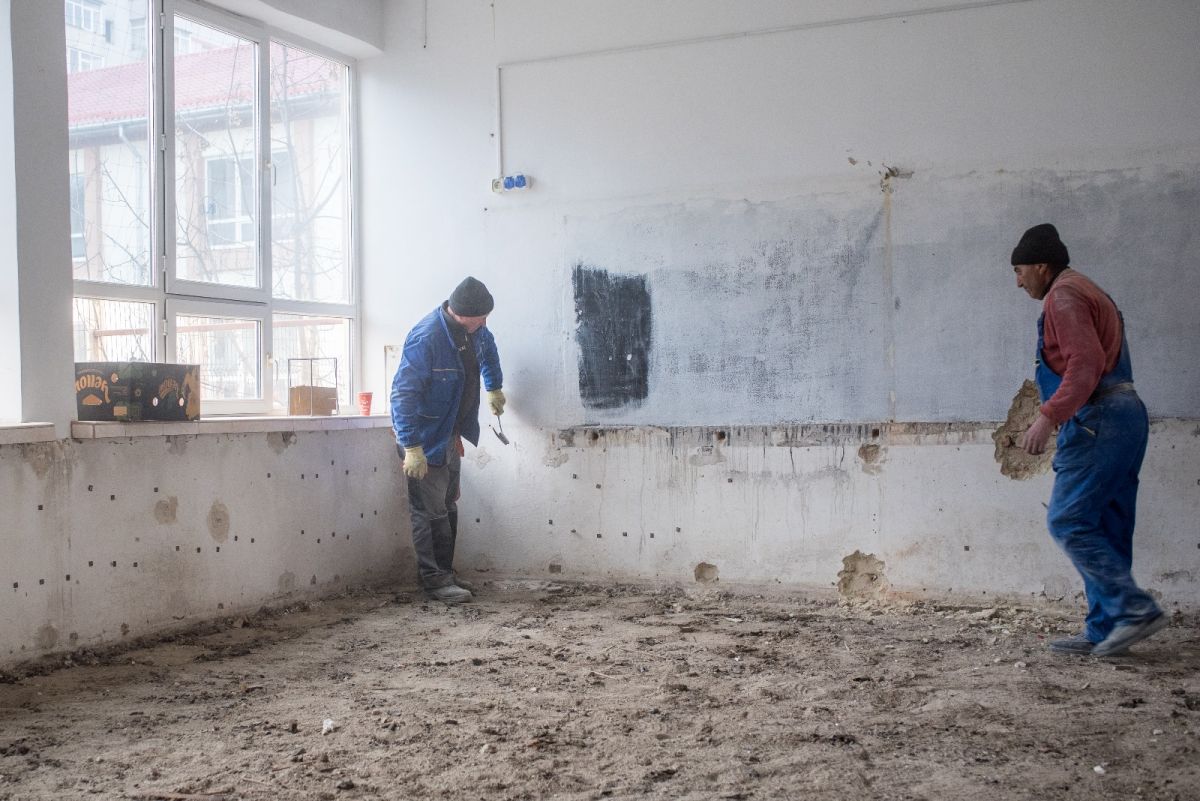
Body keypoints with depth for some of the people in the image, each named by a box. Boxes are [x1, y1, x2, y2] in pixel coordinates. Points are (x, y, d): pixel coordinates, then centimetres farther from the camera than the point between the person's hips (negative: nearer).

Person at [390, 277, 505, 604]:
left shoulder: (473, 330, -3)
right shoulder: (426, 338, -28)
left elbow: (487, 349, 24)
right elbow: (403, 393, -30)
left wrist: (494, 387, 23)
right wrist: (411, 447, -33)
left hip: (450, 435, 9)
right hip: (425, 437, -9)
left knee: (448, 506, 14)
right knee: (430, 511, -5)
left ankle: (445, 574, 24)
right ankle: (434, 580, 3)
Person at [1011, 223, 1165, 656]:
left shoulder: (1063, 297, -7)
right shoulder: (1088, 293, 25)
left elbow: (1086, 364, -20)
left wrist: (1048, 417, -23)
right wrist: (1057, 417, 23)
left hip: (1098, 421, -11)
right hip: (1125, 414, 11)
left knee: (1068, 522, -10)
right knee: (1105, 530, 9)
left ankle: (1135, 609, -12)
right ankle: (1104, 629, 11)